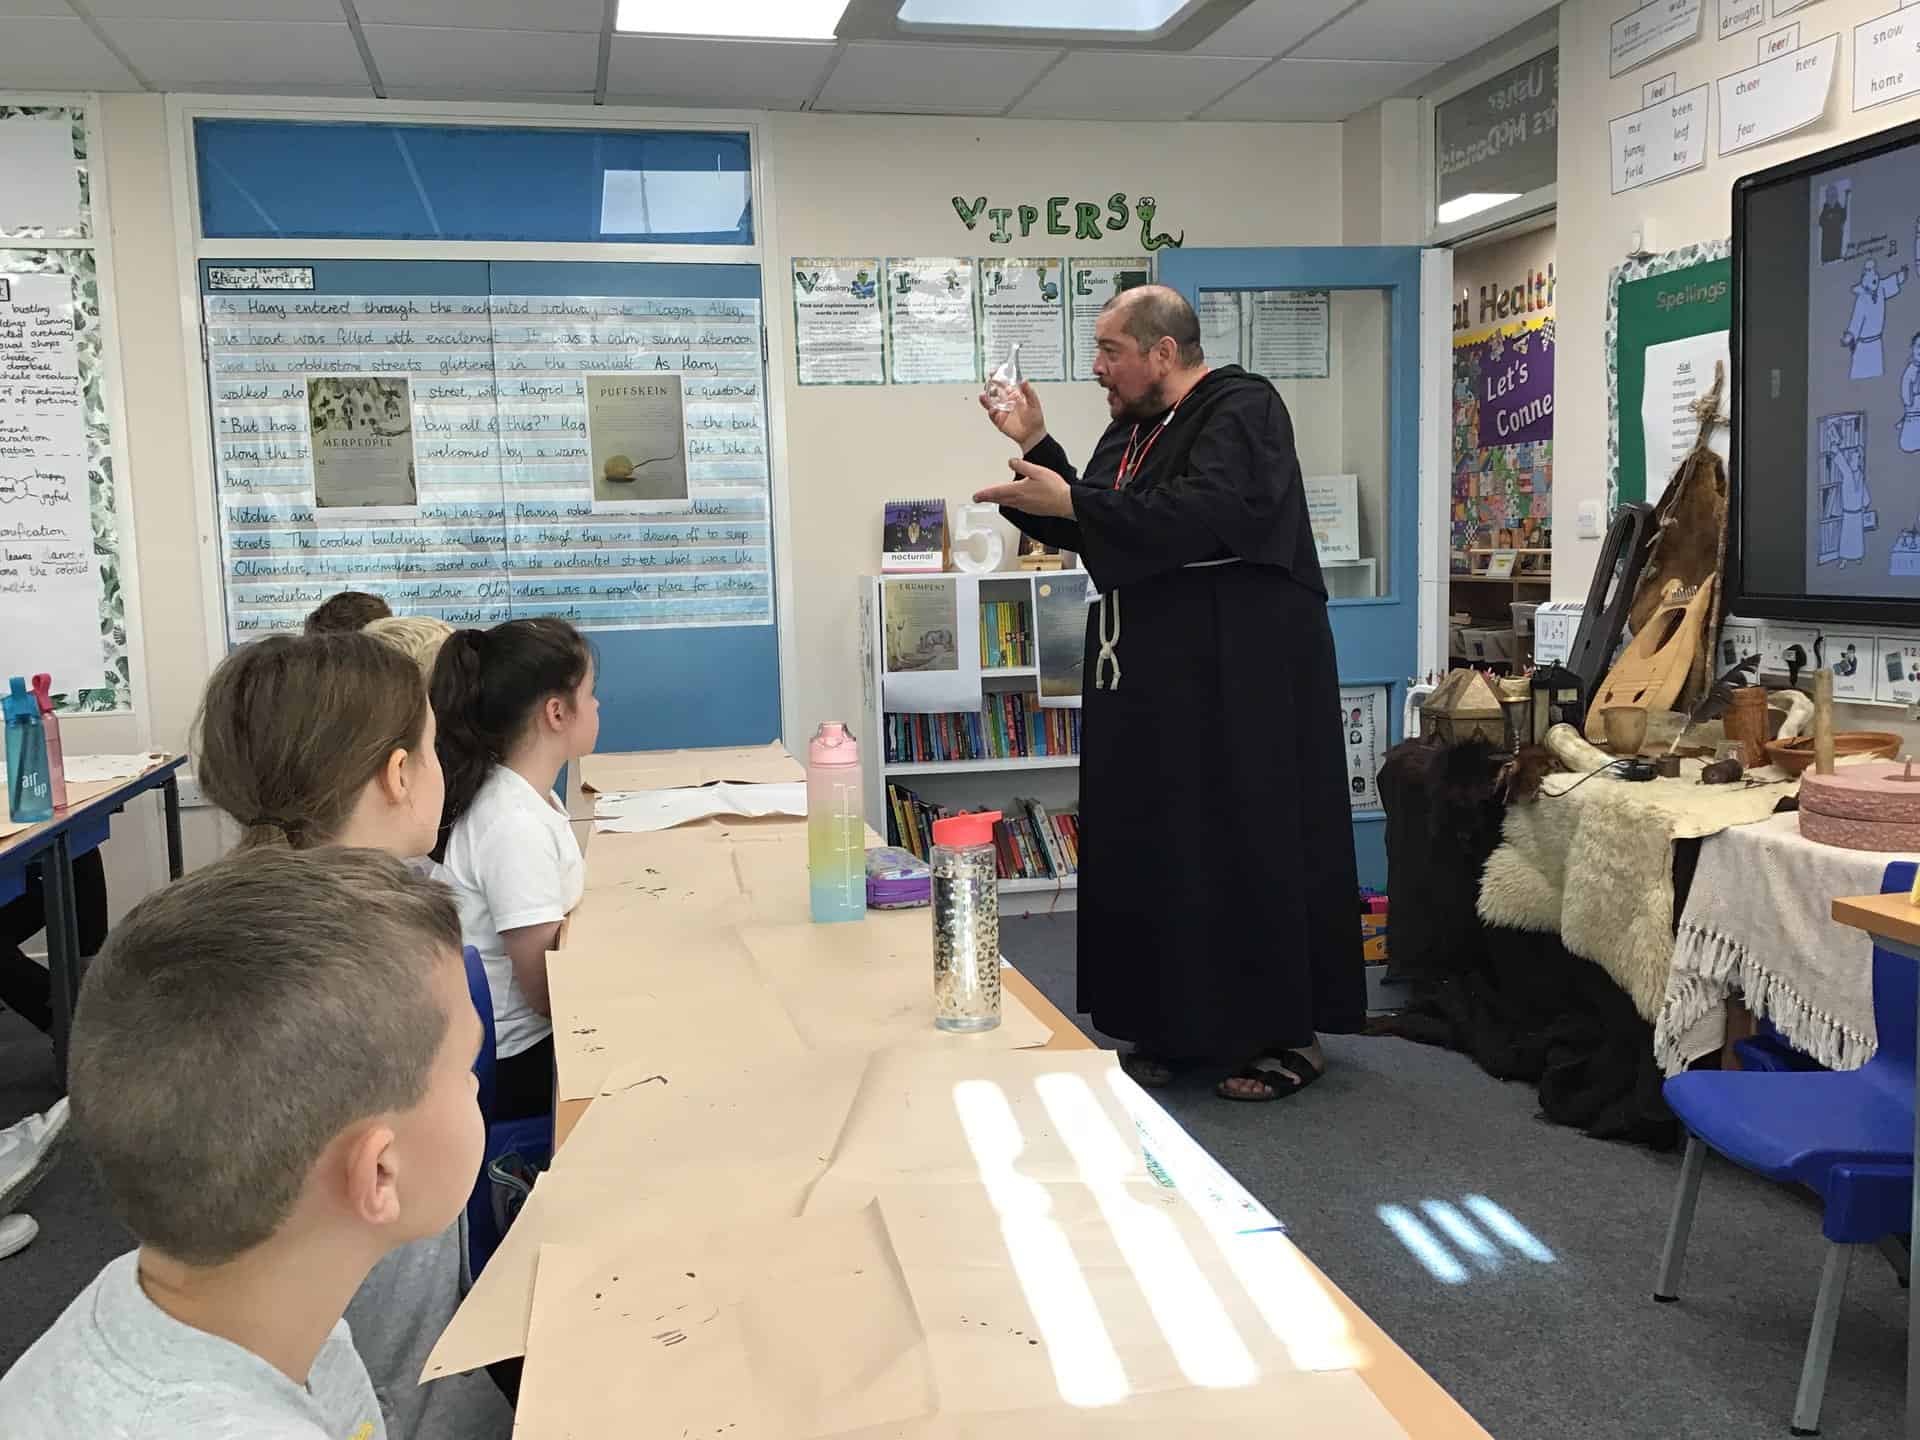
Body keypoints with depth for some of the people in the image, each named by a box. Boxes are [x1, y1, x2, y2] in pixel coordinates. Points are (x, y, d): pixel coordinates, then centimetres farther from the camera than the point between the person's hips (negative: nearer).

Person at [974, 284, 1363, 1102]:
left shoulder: (1241, 412, -10)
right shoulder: (1133, 431, 17)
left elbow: (1210, 512, -27)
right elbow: (1084, 531, 18)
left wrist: (1071, 501, -25)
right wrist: (1035, 450, 7)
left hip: (1237, 680, -8)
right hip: (1150, 677, 9)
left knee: (1250, 848, -3)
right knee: (1149, 849, 9)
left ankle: (1288, 1033, 10)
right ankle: (1170, 1030, 20)